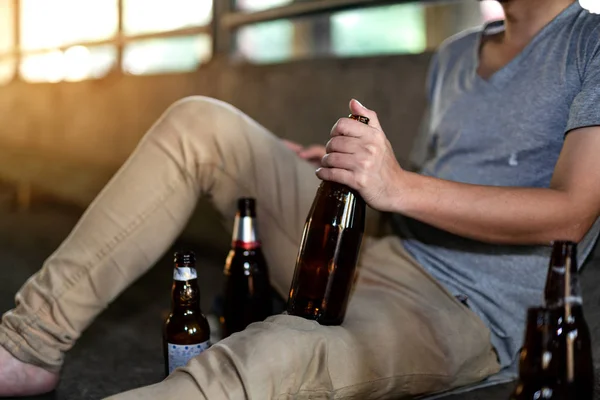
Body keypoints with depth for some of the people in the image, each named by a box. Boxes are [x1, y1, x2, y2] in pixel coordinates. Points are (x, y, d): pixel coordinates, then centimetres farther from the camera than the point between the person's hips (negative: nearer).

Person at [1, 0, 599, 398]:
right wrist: (331, 171, 10)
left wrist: (399, 186, -25)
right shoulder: (453, 56, 20)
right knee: (200, 123, -4)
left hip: (462, 315, -7)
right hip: (371, 259, 7)